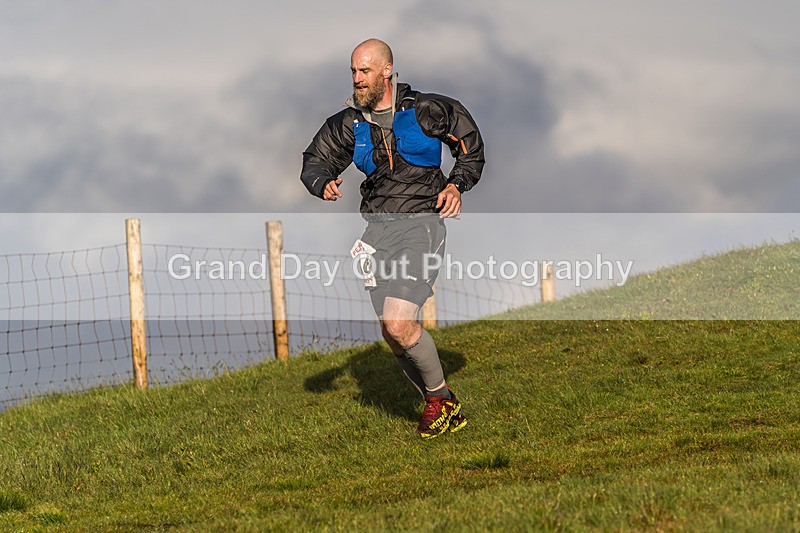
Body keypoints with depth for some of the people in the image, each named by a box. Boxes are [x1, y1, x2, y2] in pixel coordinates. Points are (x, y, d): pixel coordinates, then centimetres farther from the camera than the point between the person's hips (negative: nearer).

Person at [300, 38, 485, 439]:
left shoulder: (425, 112, -2)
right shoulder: (348, 124, 9)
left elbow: (470, 144, 12)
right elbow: (315, 160, 19)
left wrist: (457, 185, -2)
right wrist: (323, 183, -3)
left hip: (421, 223, -5)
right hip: (378, 228, 5)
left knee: (398, 323, -22)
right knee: (392, 335, 2)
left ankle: (439, 395, 2)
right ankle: (446, 410, 19)